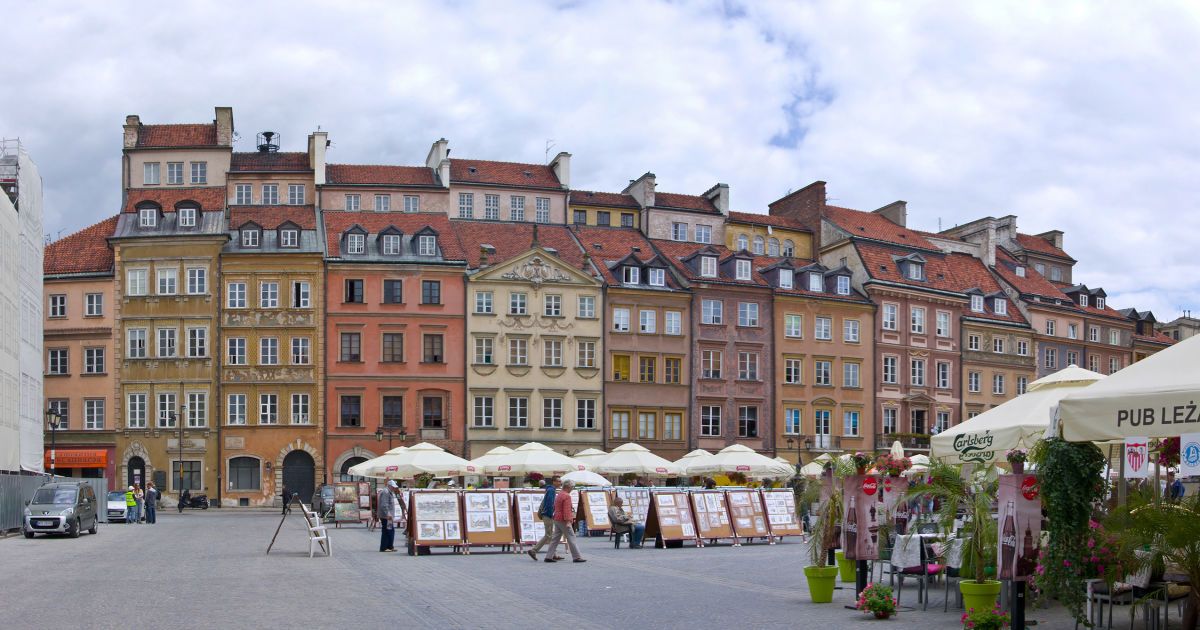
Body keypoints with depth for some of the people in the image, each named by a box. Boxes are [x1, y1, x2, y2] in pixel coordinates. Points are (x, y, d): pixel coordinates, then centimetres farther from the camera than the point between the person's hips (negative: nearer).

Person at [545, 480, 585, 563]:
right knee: (571, 539, -3)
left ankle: (549, 557, 6)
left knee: (555, 539, 9)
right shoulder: (567, 496, -15)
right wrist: (568, 521, -25)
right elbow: (567, 510, -22)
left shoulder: (558, 494, 15)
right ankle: (576, 557, -1)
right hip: (563, 521, -9)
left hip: (557, 520, 9)